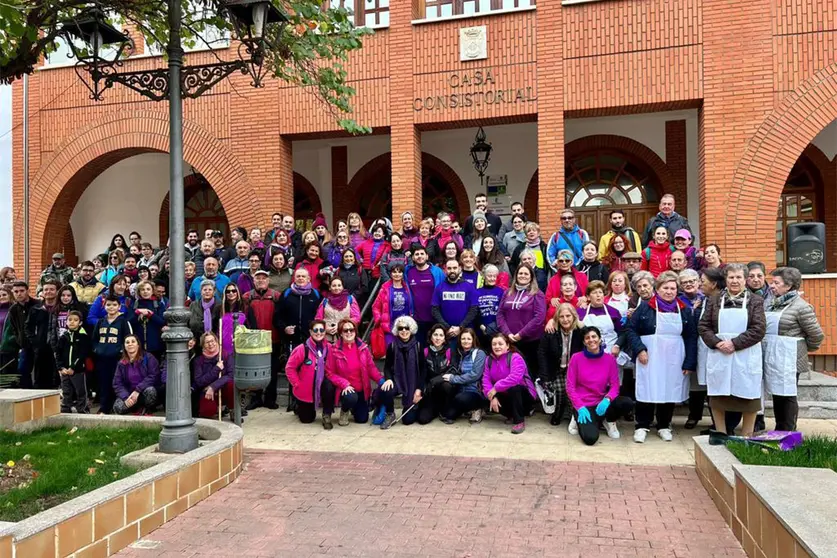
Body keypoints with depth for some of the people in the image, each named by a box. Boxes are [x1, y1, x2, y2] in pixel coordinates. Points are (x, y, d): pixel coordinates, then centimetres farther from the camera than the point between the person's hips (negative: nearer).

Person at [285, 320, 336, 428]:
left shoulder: (329, 348, -10)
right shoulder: (302, 349, -18)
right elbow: (289, 368, -12)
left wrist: (329, 378, -11)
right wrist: (297, 384, -13)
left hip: (321, 385, 1)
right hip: (304, 390, -1)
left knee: (330, 386, -35)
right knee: (307, 419, 10)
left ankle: (327, 416, -13)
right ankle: (299, 407, 46)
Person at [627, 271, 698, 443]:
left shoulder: (684, 310, 6)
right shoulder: (645, 307, -1)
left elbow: (691, 337, 5)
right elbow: (631, 329, -1)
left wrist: (689, 363, -1)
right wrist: (639, 349, -14)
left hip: (673, 360, 3)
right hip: (649, 359, -2)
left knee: (670, 391, 9)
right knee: (647, 391, 2)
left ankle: (664, 426, 25)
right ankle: (642, 426, 15)